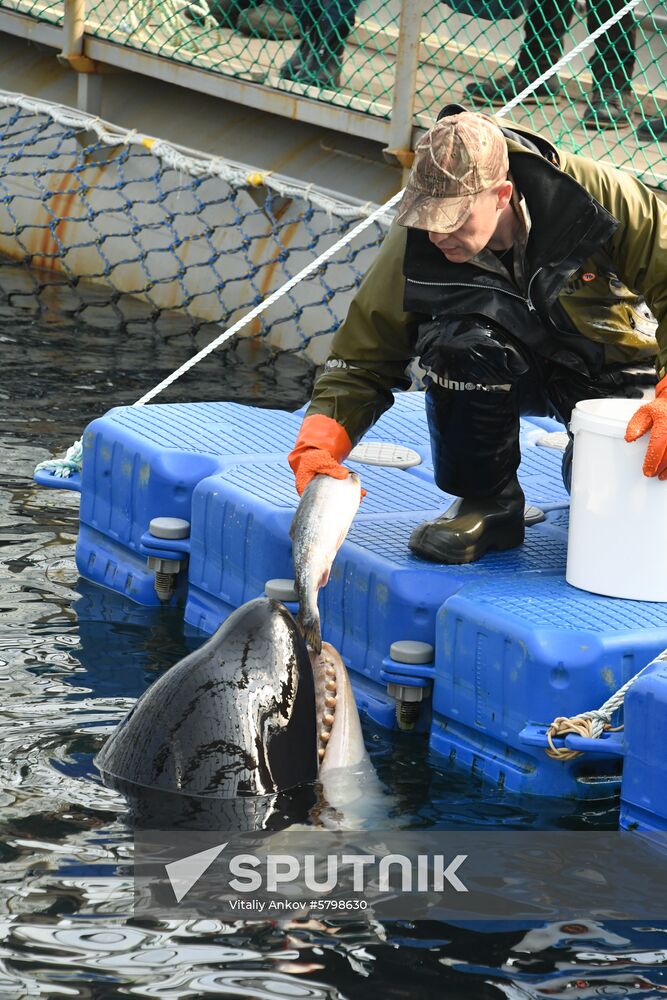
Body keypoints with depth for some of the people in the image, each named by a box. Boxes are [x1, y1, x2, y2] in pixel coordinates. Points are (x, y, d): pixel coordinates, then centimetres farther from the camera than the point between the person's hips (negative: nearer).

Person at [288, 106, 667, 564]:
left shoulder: (599, 194, -27)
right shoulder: (415, 244, -21)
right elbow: (360, 360, -13)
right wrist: (318, 446, -30)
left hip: (608, 370, 0)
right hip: (499, 372, 1)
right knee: (461, 337, -35)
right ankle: (488, 503, -12)